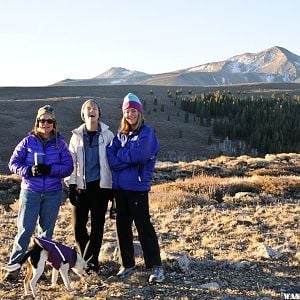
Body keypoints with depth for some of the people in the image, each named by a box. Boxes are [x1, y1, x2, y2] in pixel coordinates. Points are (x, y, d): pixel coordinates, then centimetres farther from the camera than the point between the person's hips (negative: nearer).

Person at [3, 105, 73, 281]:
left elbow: (69, 167, -3)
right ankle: (13, 266, 4)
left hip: (53, 193, 2)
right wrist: (29, 171, -18)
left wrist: (50, 169, -19)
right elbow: (13, 163, 0)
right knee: (25, 230, -5)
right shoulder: (28, 141, 0)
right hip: (30, 192, -1)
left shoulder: (60, 143, 1)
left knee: (46, 231, 9)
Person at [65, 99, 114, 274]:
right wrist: (71, 186, 1)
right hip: (81, 186, 2)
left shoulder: (108, 135, 3)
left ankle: (89, 262, 10)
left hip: (100, 185, -2)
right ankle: (88, 259, 21)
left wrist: (112, 187, 0)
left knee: (97, 225, 1)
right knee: (78, 225, 2)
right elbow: (71, 162, 8)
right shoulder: (77, 136, 8)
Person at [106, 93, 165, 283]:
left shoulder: (146, 133, -5)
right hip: (120, 186, 7)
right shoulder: (120, 135, 13)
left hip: (137, 186, -6)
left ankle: (156, 266, 0)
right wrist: (129, 159, -14)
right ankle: (127, 264, 22)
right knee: (123, 225, 11)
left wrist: (120, 155, -3)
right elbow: (111, 158, 1)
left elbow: (137, 155, -19)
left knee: (143, 225, -6)